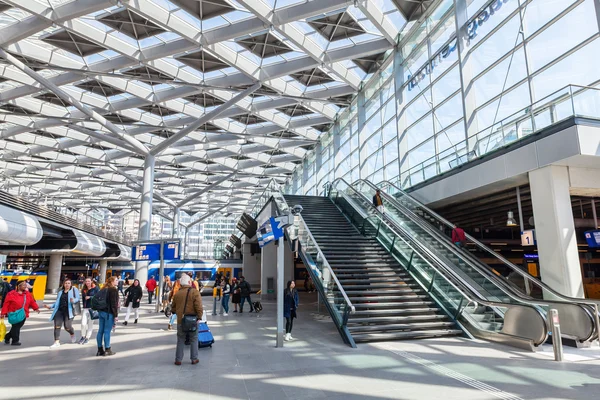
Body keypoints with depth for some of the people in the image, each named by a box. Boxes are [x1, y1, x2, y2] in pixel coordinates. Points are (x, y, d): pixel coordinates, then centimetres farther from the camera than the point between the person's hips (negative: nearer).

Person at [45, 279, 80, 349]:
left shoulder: (74, 290, 7)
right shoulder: (60, 292, 23)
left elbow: (78, 298, -5)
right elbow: (57, 302, 25)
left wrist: (73, 300, -26)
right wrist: (50, 307, 12)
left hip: (68, 311, -4)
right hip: (59, 310, 4)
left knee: (67, 326, -7)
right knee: (57, 326, -9)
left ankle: (72, 334, 26)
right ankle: (57, 342, -4)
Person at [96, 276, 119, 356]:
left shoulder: (103, 289, 13)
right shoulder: (114, 290, -12)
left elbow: (97, 298, 15)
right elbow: (114, 304, -16)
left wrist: (99, 311, 19)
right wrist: (116, 315, -14)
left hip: (101, 312, 8)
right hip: (109, 313, -8)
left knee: (100, 330, 10)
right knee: (107, 331, -2)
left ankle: (100, 350, 17)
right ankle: (107, 350, 5)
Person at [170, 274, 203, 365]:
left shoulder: (177, 294, 5)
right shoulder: (195, 292, -10)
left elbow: (173, 307, 13)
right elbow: (198, 306, -18)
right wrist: (199, 316, -11)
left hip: (180, 320, 3)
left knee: (180, 340, 13)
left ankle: (178, 360, 15)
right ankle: (194, 359, 14)